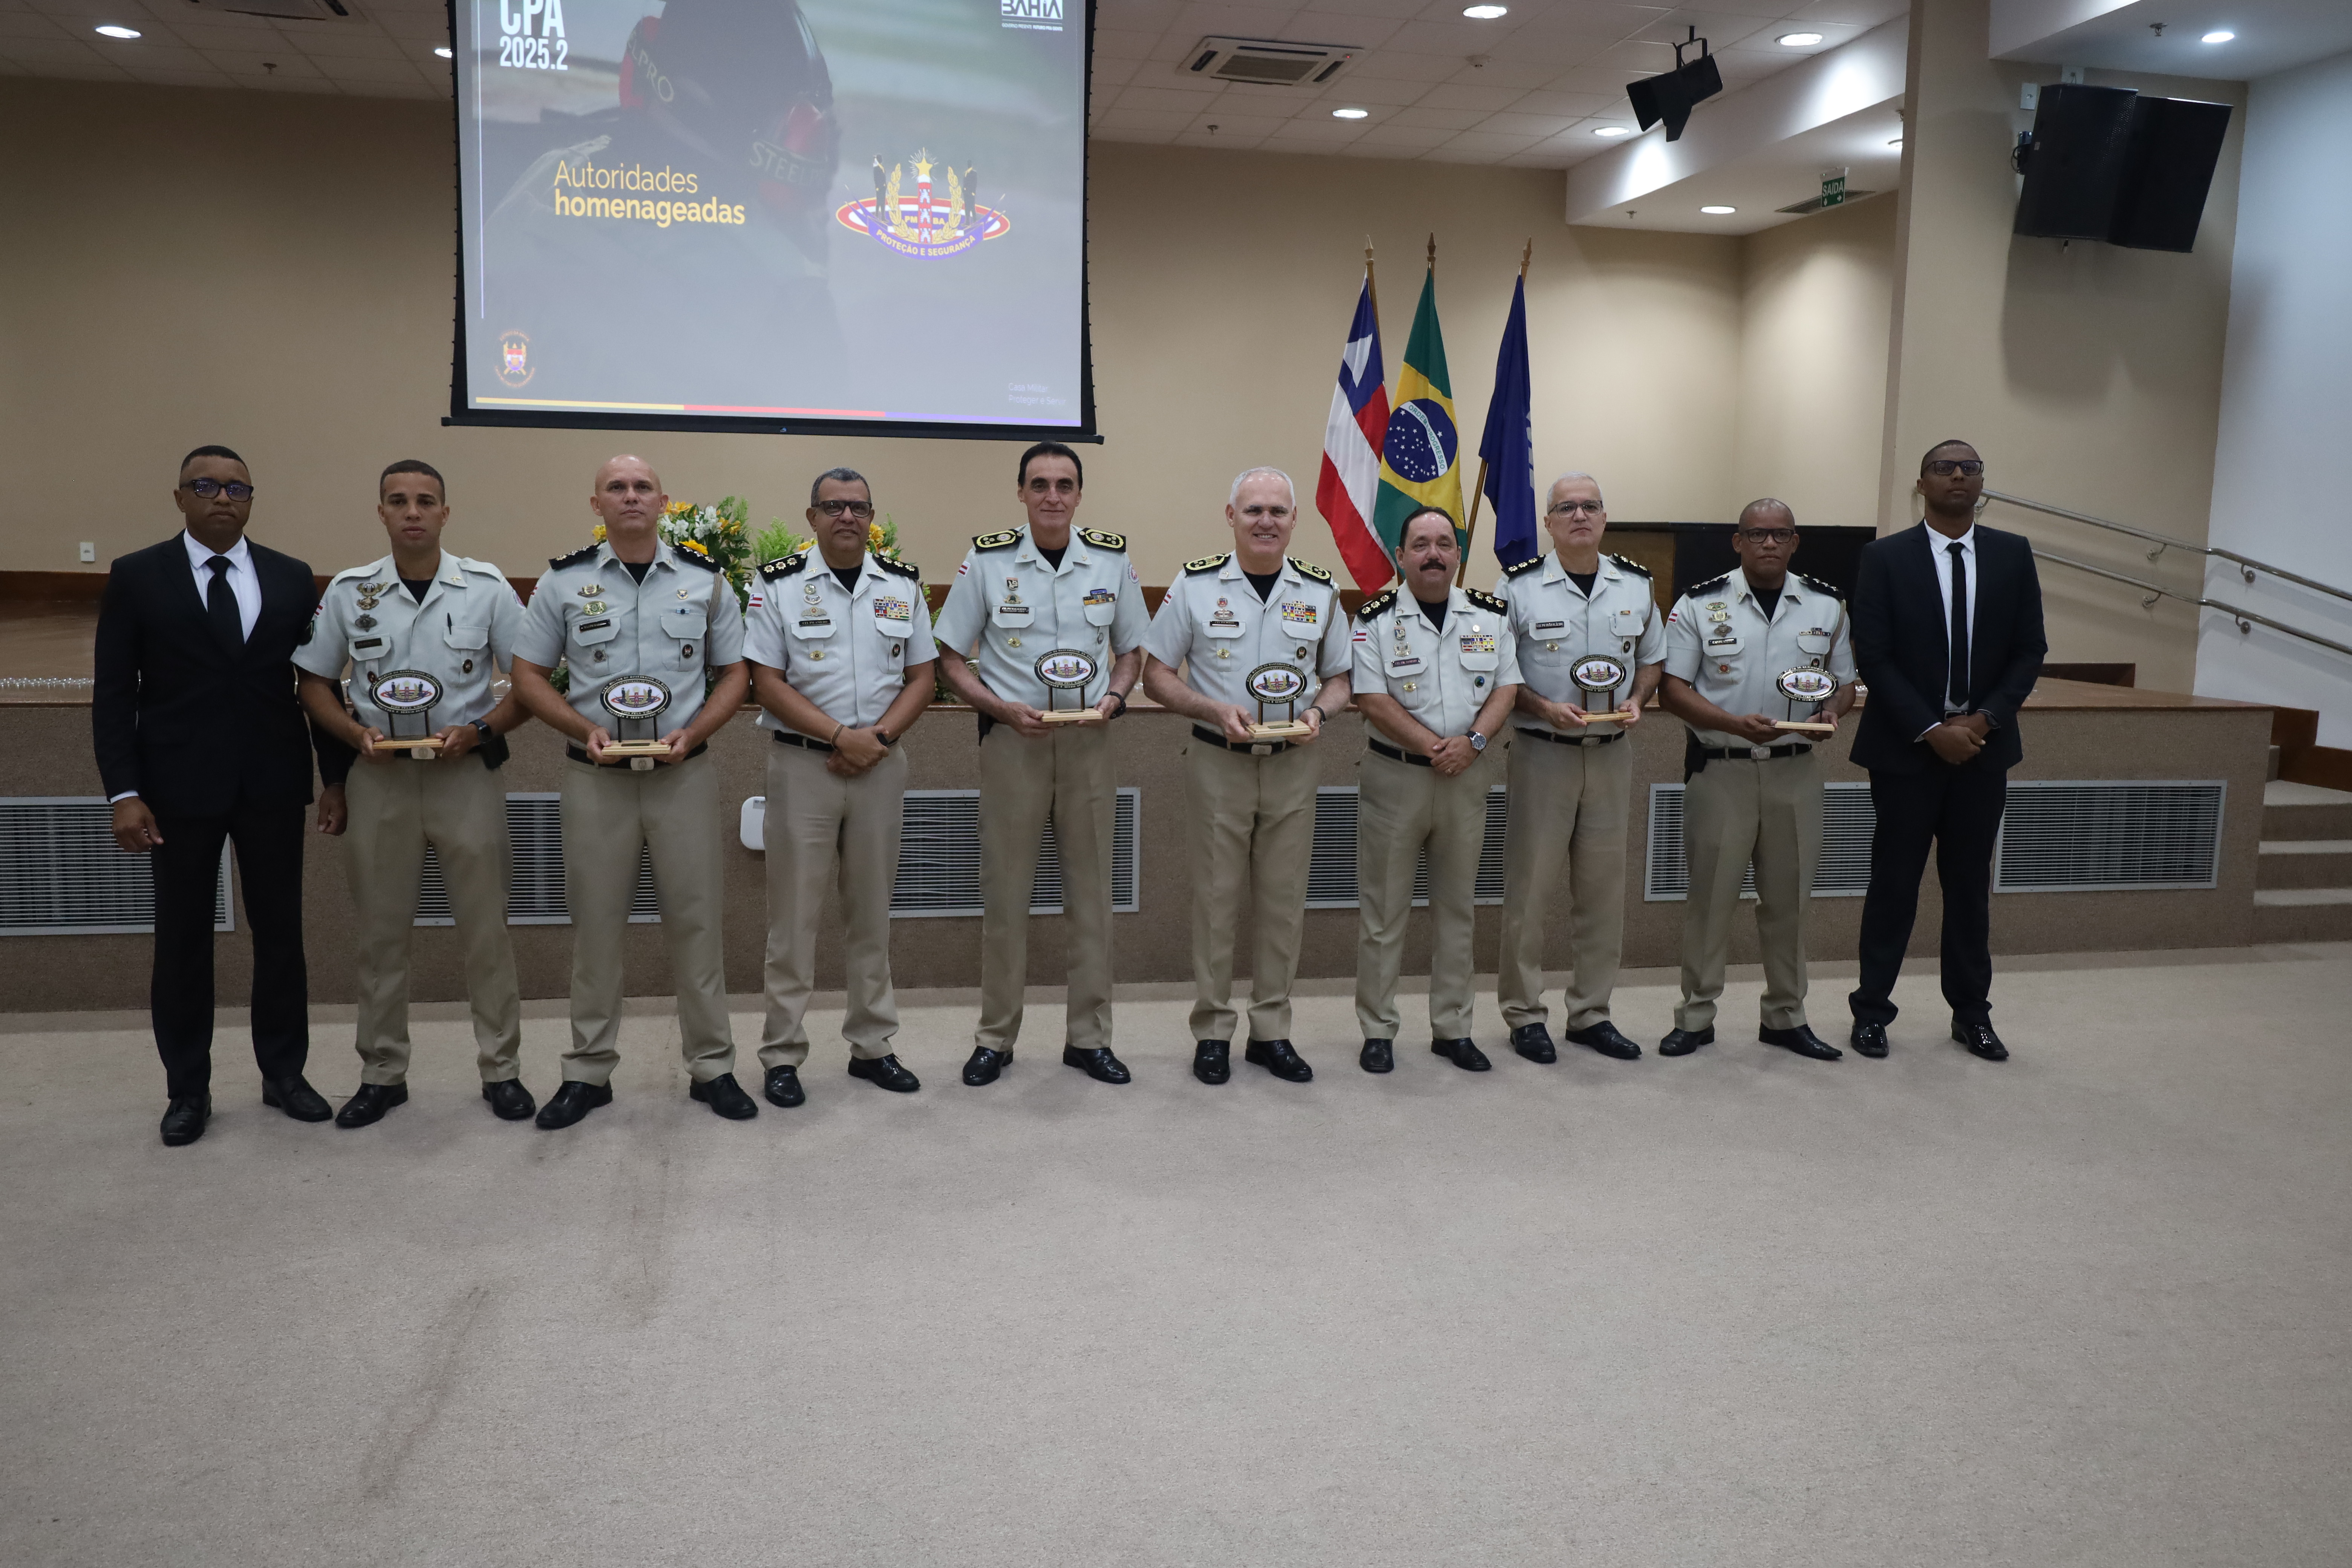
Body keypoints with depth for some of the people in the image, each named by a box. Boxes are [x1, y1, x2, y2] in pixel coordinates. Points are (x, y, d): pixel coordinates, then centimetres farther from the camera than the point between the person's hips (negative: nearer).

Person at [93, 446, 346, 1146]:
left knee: (281, 931, 9)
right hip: (179, 787, -1)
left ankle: (284, 1073, 22)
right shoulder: (136, 577, 0)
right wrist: (124, 792, -10)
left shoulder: (291, 578, 5)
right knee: (183, 939, 7)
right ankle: (188, 1090, 19)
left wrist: (334, 776, 2)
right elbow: (113, 693, -2)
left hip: (274, 786, 2)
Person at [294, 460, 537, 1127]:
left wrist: (479, 731, -15)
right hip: (380, 777, 2)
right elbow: (315, 685, 8)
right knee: (381, 931, 9)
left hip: (466, 773, -1)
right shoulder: (348, 591, 3)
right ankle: (382, 1073, 21)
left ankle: (501, 1069, 15)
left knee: (485, 929, 3)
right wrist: (357, 734, -10)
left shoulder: (487, 586, -2)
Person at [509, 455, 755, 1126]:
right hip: (596, 776, 0)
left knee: (696, 919, 4)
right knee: (594, 923, 6)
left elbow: (734, 675, 7)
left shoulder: (706, 580, 5)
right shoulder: (563, 581, 3)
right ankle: (588, 1072, 18)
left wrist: (691, 733, -9)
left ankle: (712, 1065, 15)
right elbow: (529, 676, 5)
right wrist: (585, 730, -11)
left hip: (685, 772, 0)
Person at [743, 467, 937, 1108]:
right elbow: (768, 684, -7)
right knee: (795, 914, 0)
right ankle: (782, 1055, 9)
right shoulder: (778, 585, -1)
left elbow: (921, 678, 6)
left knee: (872, 911, 10)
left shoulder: (903, 584, 7)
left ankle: (872, 1045, 20)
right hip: (802, 765, -3)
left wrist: (877, 738, -9)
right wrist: (841, 736, -15)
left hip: (880, 765, 3)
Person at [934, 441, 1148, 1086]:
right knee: (1005, 891, 4)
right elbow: (952, 662, 1)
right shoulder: (987, 561, -3)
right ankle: (995, 1037, 17)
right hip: (1012, 739, -2)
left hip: (1088, 741, 2)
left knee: (1091, 888, 7)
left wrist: (1113, 698, -8)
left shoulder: (1112, 561, 3)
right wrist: (1003, 708, -14)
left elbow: (1131, 652, 13)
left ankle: (1089, 1036, 19)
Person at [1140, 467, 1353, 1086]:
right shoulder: (1196, 585, -1)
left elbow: (1339, 678, 12)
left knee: (1283, 901, 7)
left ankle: (1272, 1031, 19)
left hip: (1294, 765, 2)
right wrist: (1217, 712, -15)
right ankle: (1212, 1032, 14)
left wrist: (1319, 713, -10)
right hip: (1218, 762, -2)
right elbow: (1157, 674, 0)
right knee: (1216, 899, 3)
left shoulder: (1321, 592, 6)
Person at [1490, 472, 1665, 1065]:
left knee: (1603, 887, 8)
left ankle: (1591, 1012, 20)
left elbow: (1653, 659, 18)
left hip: (1612, 753, 4)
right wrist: (1544, 707, -16)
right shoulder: (1519, 585, -3)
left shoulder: (1636, 585, 8)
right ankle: (1524, 1014, 10)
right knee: (1529, 883, -2)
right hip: (1542, 750, -4)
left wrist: (1636, 701, -2)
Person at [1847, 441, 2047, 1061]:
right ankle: (1872, 1009, 14)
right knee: (1894, 881, 3)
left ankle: (1972, 1012, 22)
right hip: (1906, 748, -3)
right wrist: (1931, 729, -14)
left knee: (1970, 882, 11)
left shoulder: (2013, 554, 5)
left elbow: (2030, 650, 4)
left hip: (1983, 744, 3)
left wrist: (1986, 718, -9)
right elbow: (1873, 656, -8)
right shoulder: (1886, 557, -4)